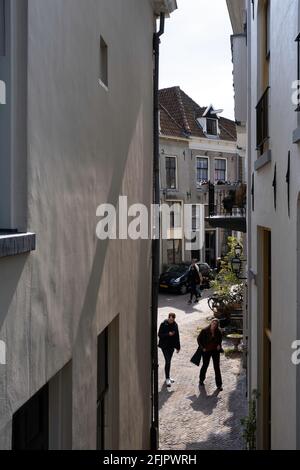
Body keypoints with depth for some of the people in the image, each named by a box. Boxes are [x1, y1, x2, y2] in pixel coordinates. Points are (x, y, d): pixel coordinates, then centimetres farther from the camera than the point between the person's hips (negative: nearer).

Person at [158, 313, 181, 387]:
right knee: (168, 361, -10)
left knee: (169, 361, 15)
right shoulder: (163, 324, -12)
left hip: (171, 346, 5)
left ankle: (168, 377, 29)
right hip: (165, 346, -5)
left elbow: (177, 336, 9)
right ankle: (167, 379, -2)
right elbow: (160, 335, -11)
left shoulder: (175, 325, 2)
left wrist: (178, 347, 10)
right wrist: (168, 334, -25)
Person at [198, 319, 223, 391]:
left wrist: (219, 345, -3)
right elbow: (199, 339, -4)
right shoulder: (205, 331, -14)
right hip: (206, 351, -1)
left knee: (217, 367, 0)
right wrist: (202, 347, -8)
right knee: (205, 365, 13)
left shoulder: (218, 332, -6)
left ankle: (219, 384, 6)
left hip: (215, 350, 2)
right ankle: (201, 379, 39)